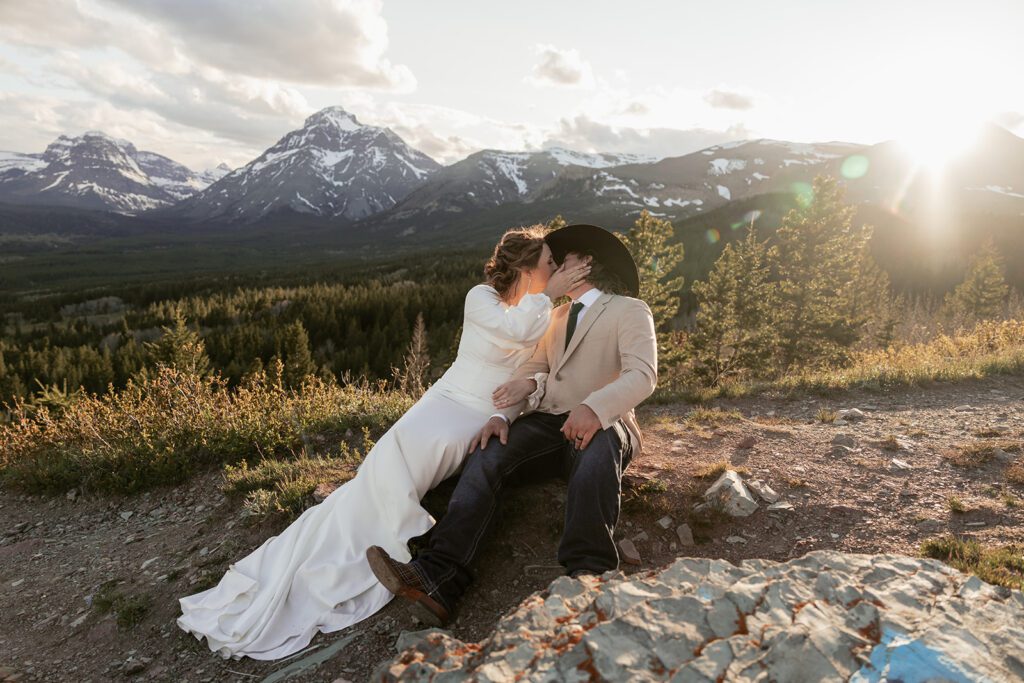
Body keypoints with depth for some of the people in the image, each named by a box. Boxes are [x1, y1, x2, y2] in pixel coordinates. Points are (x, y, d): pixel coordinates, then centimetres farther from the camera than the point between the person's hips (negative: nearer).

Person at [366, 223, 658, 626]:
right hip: (548, 423, 5)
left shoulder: (630, 310, 7)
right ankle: (438, 581, -36)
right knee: (488, 457, -23)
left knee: (598, 452, -40)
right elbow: (533, 370, 15)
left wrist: (595, 407, -31)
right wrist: (502, 415, -5)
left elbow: (642, 374, -10)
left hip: (601, 424, -4)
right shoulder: (559, 315, 28)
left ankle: (586, 575, -44)